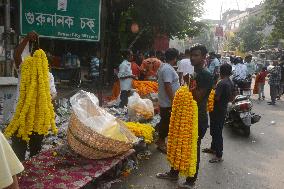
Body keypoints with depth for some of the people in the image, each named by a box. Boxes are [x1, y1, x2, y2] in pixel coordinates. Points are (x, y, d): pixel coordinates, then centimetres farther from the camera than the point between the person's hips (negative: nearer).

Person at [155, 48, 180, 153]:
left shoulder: (164, 66, 12)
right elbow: (167, 86, -27)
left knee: (165, 122, 19)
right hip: (168, 102, -10)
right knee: (166, 123, 1)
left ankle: (161, 140, 31)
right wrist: (173, 100, -25)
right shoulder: (168, 69, -22)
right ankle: (161, 143, 14)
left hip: (166, 101, 10)